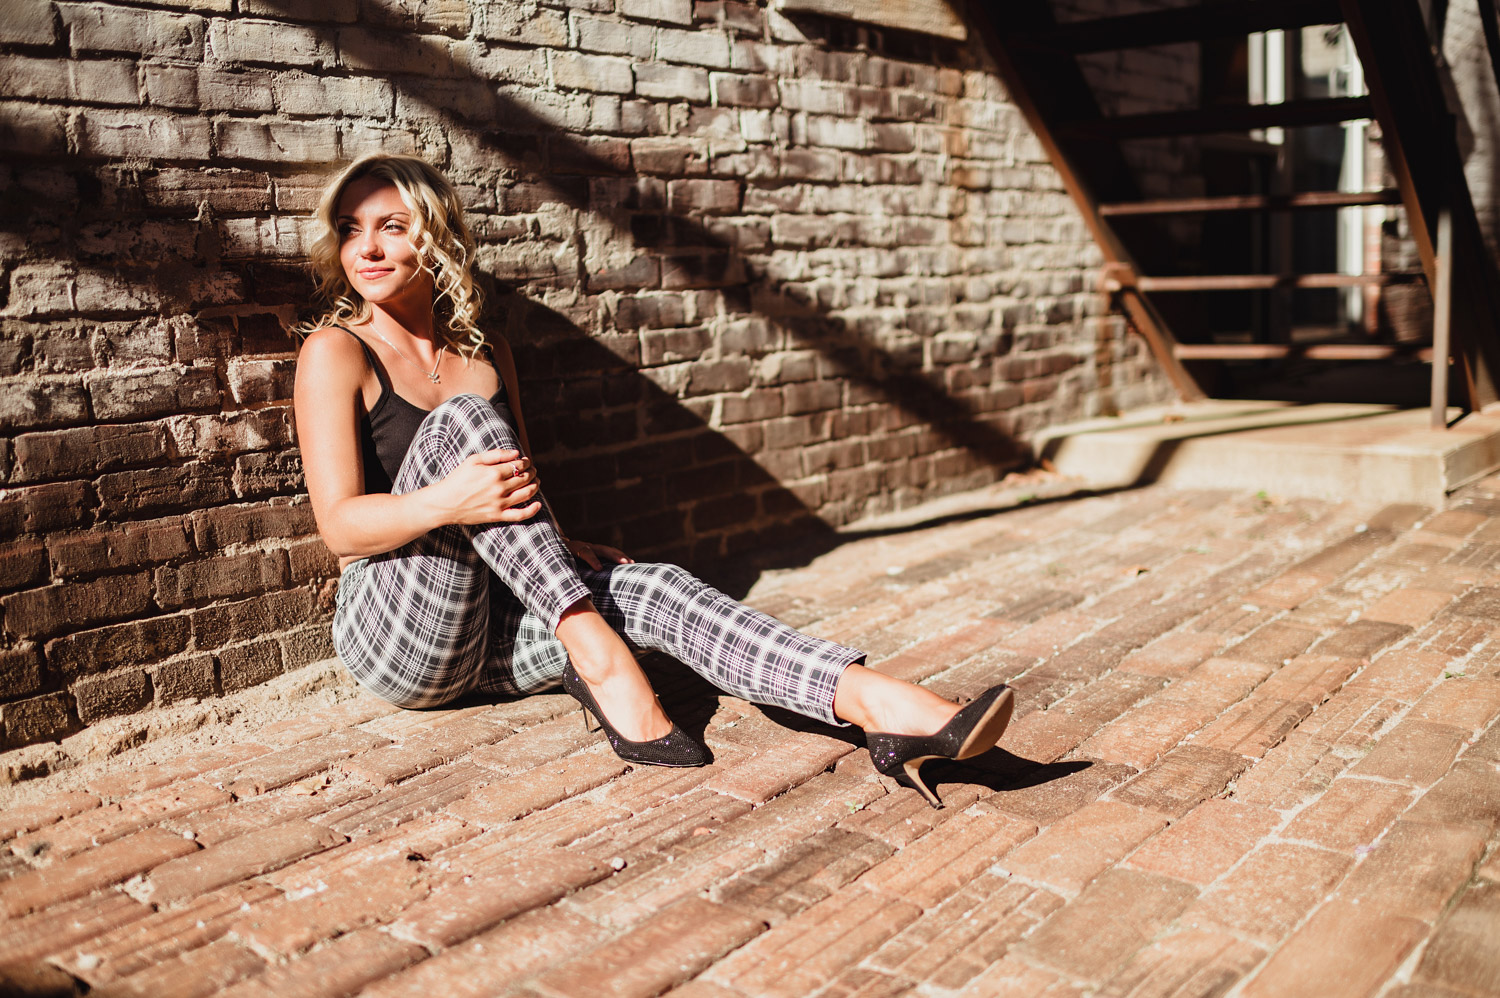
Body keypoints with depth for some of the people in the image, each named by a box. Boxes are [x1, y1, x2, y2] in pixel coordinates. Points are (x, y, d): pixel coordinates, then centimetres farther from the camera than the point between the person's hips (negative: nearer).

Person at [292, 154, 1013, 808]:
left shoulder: (486, 355, 14)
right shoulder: (336, 350, -2)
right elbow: (340, 524, -11)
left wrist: (556, 551, -5)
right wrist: (445, 504, -31)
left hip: (495, 624, 4)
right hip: (392, 634, -4)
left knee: (649, 586, -23)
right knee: (462, 417, -26)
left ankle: (883, 708, -40)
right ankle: (593, 653, -33)